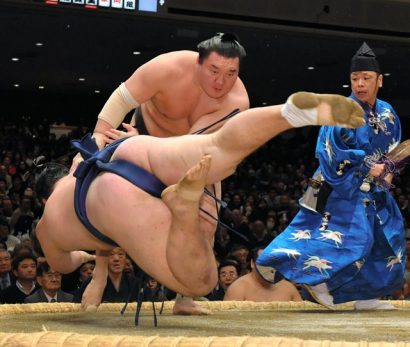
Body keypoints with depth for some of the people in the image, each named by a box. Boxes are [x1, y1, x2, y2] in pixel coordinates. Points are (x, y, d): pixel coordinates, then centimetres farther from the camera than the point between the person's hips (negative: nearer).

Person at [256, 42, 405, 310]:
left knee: (388, 237, 8)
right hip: (343, 186, -8)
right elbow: (333, 151, -17)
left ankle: (366, 296, 16)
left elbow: (396, 150, 15)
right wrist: (368, 167, -20)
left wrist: (387, 171, -6)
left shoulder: (387, 114, 7)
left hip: (373, 189, 8)